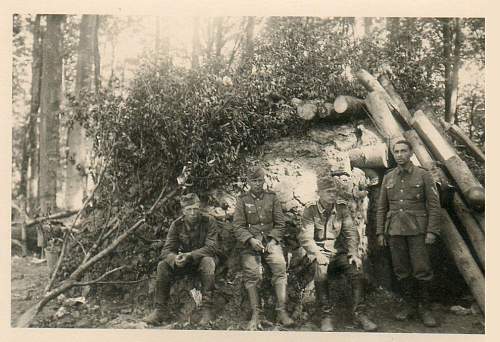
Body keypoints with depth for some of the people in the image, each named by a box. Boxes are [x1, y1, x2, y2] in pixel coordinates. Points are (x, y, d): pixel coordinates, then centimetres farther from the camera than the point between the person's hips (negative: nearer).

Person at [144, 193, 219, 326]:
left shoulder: (209, 221, -13)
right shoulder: (177, 225, -5)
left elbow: (211, 247, -22)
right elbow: (167, 250, -11)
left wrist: (190, 255, -36)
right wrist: (175, 259, -36)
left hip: (202, 258, -3)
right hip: (184, 262, 3)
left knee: (208, 262, -37)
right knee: (163, 265, -22)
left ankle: (207, 310, -33)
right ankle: (160, 310, -17)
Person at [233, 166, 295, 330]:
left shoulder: (272, 198, 12)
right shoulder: (242, 200, 9)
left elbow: (280, 224, 11)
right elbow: (238, 226, 2)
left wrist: (272, 240, -4)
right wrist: (251, 240, -13)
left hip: (270, 240, 1)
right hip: (250, 242, 0)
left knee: (280, 266, -23)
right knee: (251, 273, -19)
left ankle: (281, 312, -22)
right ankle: (255, 315, -13)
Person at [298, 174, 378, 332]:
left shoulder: (342, 207, 6)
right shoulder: (310, 210, -3)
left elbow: (351, 232, 3)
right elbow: (305, 237, -10)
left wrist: (354, 253, -12)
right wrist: (318, 254, -26)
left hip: (339, 251, 3)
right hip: (320, 252, -3)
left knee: (357, 270, -22)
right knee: (321, 273, -32)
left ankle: (359, 314, -9)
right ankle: (326, 316, -17)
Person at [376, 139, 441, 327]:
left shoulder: (424, 175, -2)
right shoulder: (388, 178, 7)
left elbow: (434, 205, -5)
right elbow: (382, 207, 10)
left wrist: (432, 232, -12)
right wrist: (380, 232, 4)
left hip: (417, 230, -3)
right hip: (395, 230, 3)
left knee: (421, 269, -4)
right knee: (402, 269, 5)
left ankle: (424, 308, 10)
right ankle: (409, 305, 17)